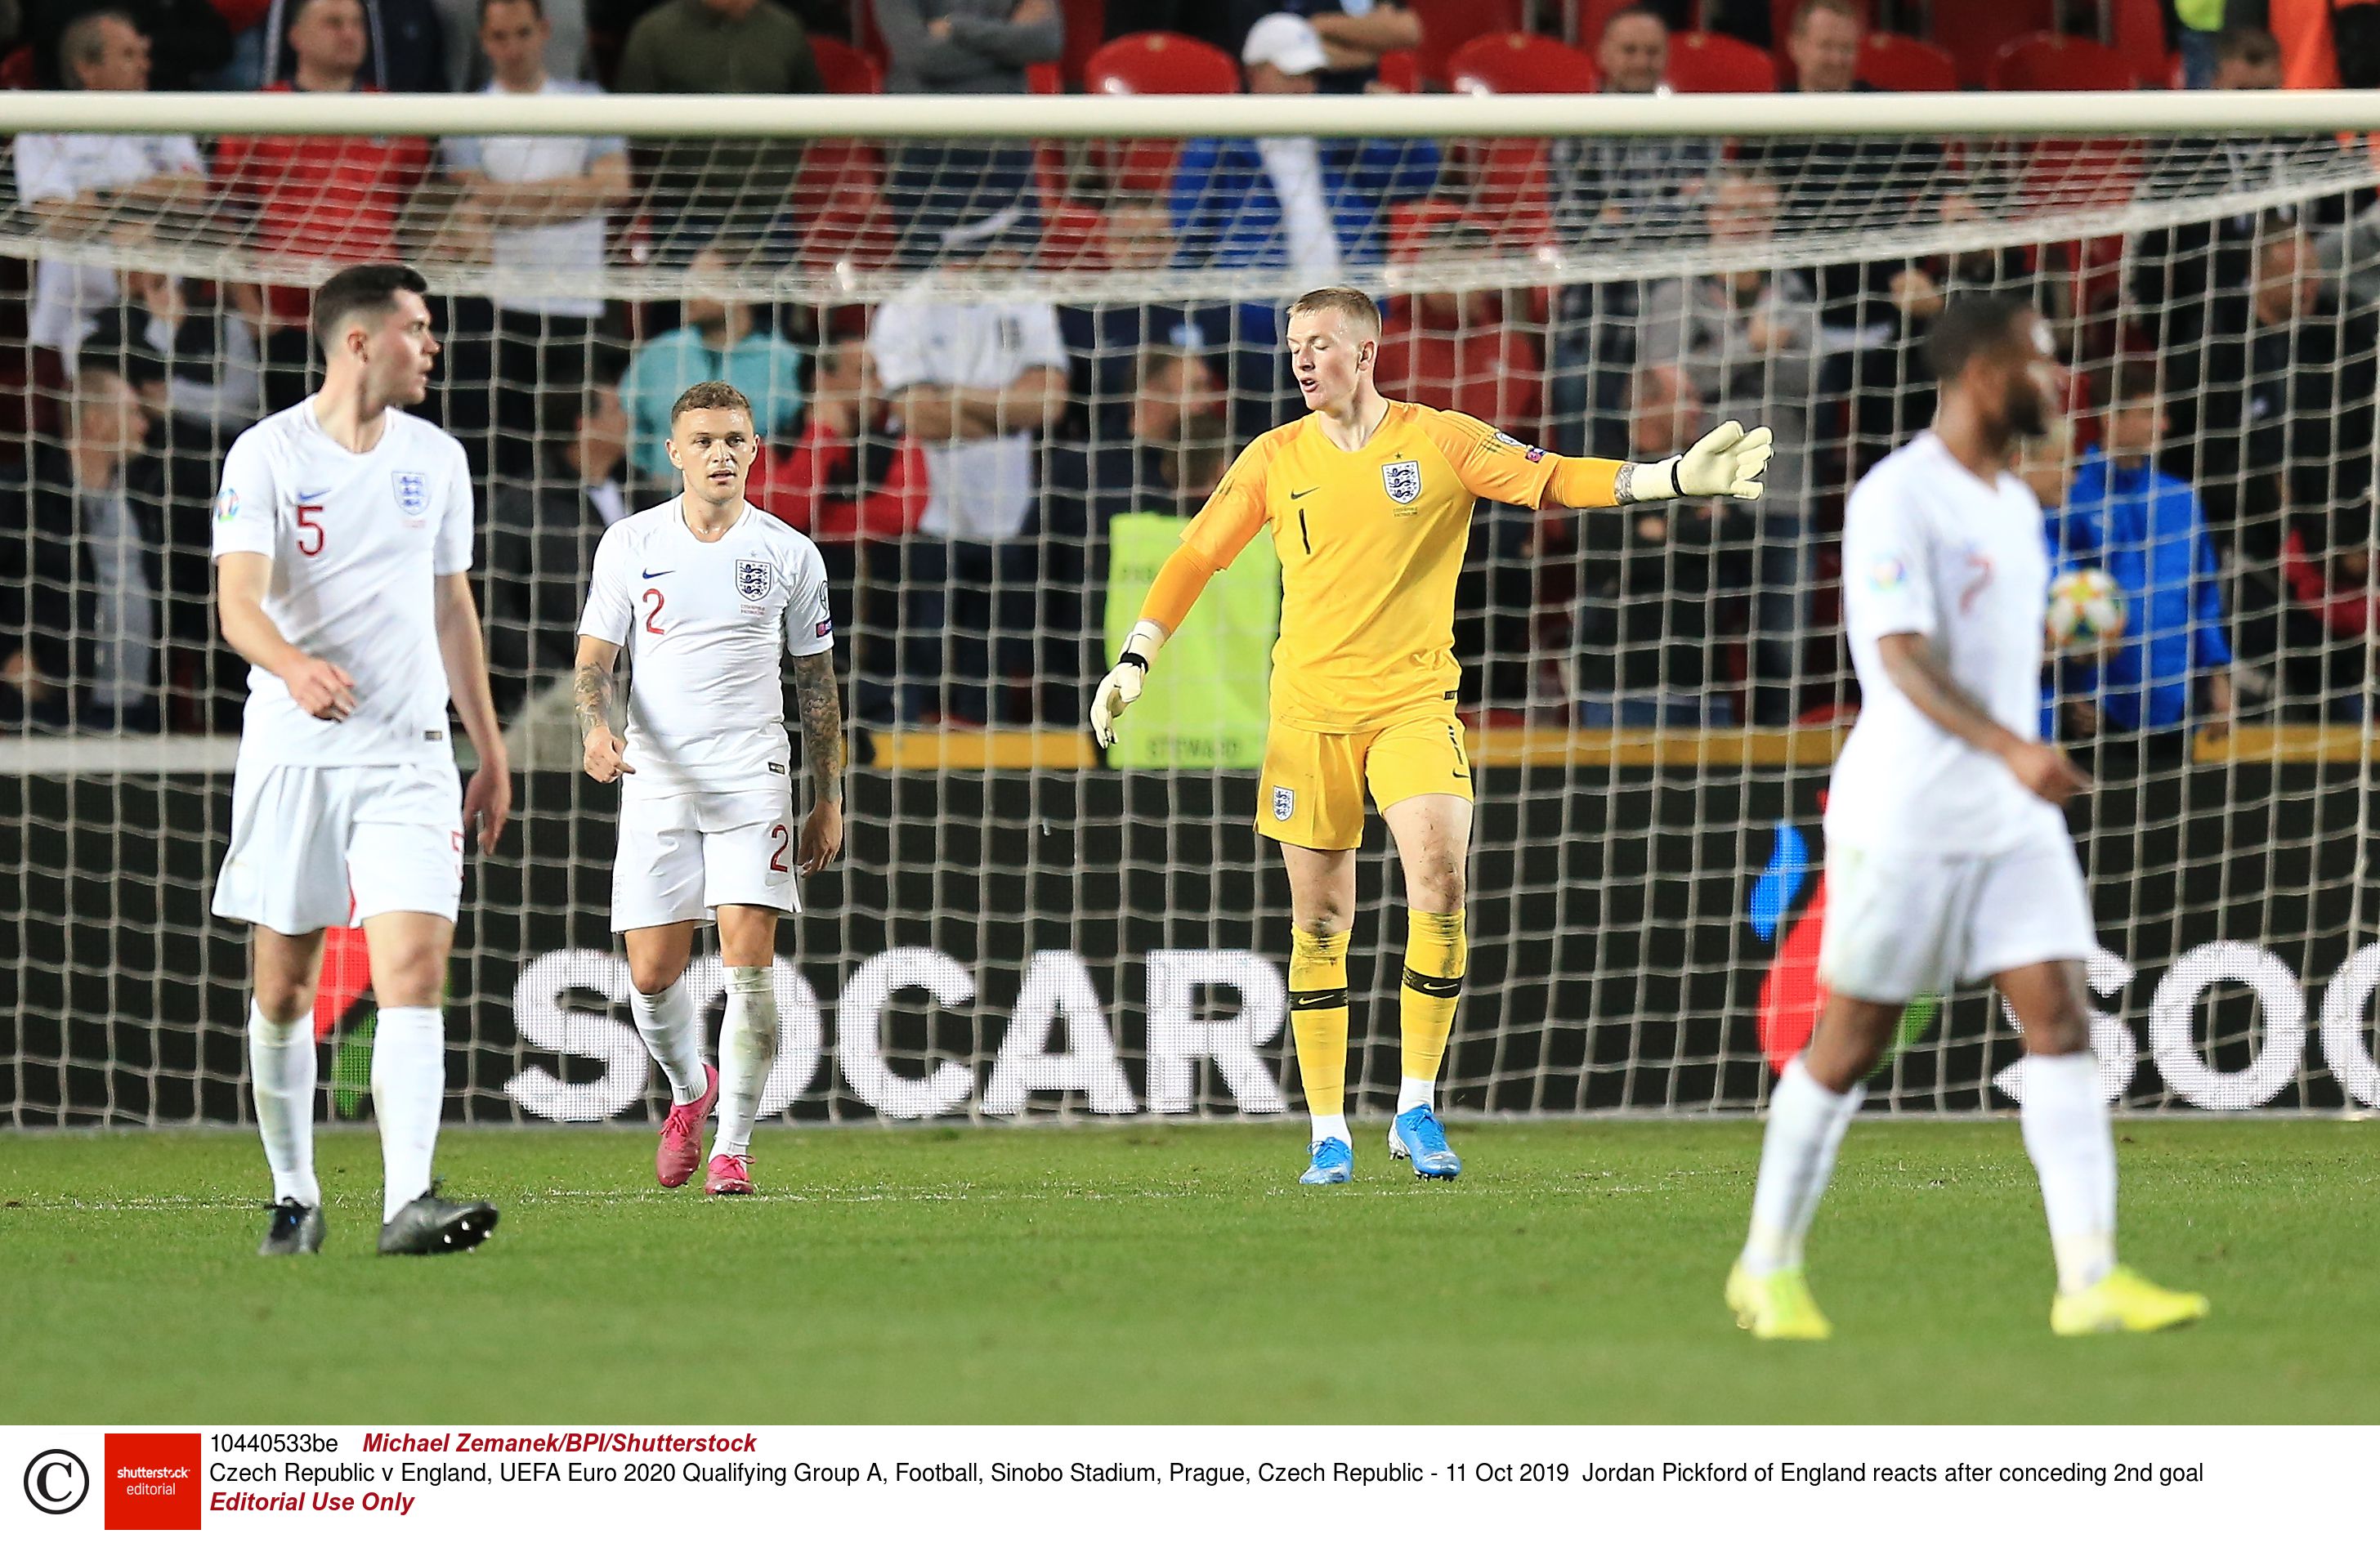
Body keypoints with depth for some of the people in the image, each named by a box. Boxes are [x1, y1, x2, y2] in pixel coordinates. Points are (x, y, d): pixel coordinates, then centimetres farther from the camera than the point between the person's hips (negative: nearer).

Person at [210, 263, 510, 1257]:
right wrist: (295, 667, -37)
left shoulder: (436, 459, 10)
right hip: (292, 753, -2)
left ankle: (407, 1203, -23)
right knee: (284, 984, 4)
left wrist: (491, 753, 20)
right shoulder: (268, 456, -5)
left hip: (409, 755, 2)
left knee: (414, 969, -13)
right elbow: (238, 604, -16)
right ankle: (294, 1196, 19)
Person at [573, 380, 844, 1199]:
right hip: (656, 784, 1)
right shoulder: (629, 545, 3)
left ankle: (733, 1146, -4)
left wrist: (829, 800, 11)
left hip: (752, 782, -1)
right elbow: (595, 658, 5)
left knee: (749, 961, -13)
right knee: (652, 975, -1)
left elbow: (816, 683, 11)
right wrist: (596, 728, -17)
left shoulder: (789, 553, 4)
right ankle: (690, 1090, 30)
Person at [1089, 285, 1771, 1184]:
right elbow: (1196, 558, 12)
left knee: (1439, 882, -20)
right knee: (1318, 922, 2)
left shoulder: (1441, 441, 0)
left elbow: (1552, 479, -5)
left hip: (1414, 704, -2)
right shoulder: (1275, 461, 5)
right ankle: (1328, 1134, 10)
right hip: (1308, 711, 2)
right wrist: (1134, 661, 4)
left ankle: (1417, 1109, -8)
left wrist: (1676, 477, -18)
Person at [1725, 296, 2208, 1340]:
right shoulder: (1896, 499, -13)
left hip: (2011, 814, 7)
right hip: (1904, 813, -7)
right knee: (1851, 1042, 2)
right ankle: (1769, 1269, 17)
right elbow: (1904, 658, -23)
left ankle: (2090, 1280, -11)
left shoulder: (2014, 506, 14)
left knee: (2061, 1019, -6)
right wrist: (2011, 751, -35)